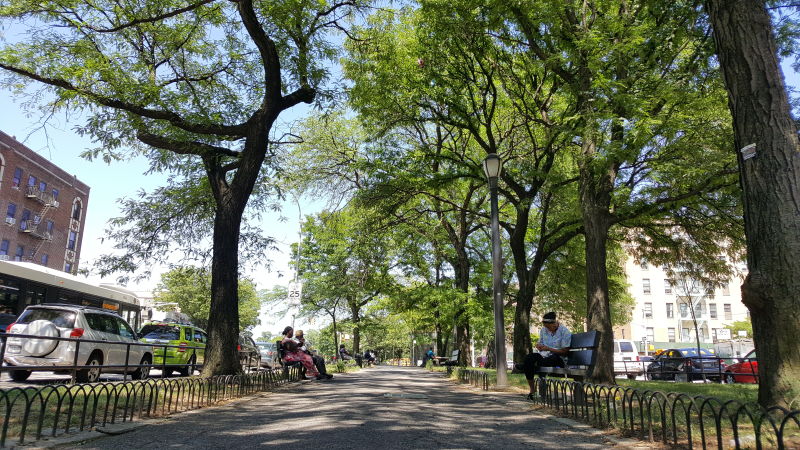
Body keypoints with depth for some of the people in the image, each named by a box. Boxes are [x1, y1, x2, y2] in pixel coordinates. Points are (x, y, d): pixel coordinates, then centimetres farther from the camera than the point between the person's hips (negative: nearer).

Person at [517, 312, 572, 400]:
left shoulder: (565, 332, -7)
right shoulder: (543, 330, 9)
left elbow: (565, 352, -9)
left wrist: (549, 349, -17)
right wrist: (539, 346, -7)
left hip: (559, 360, -4)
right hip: (544, 357, 4)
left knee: (554, 357, -40)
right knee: (530, 356, -28)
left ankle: (526, 366, -21)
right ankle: (532, 389, -24)